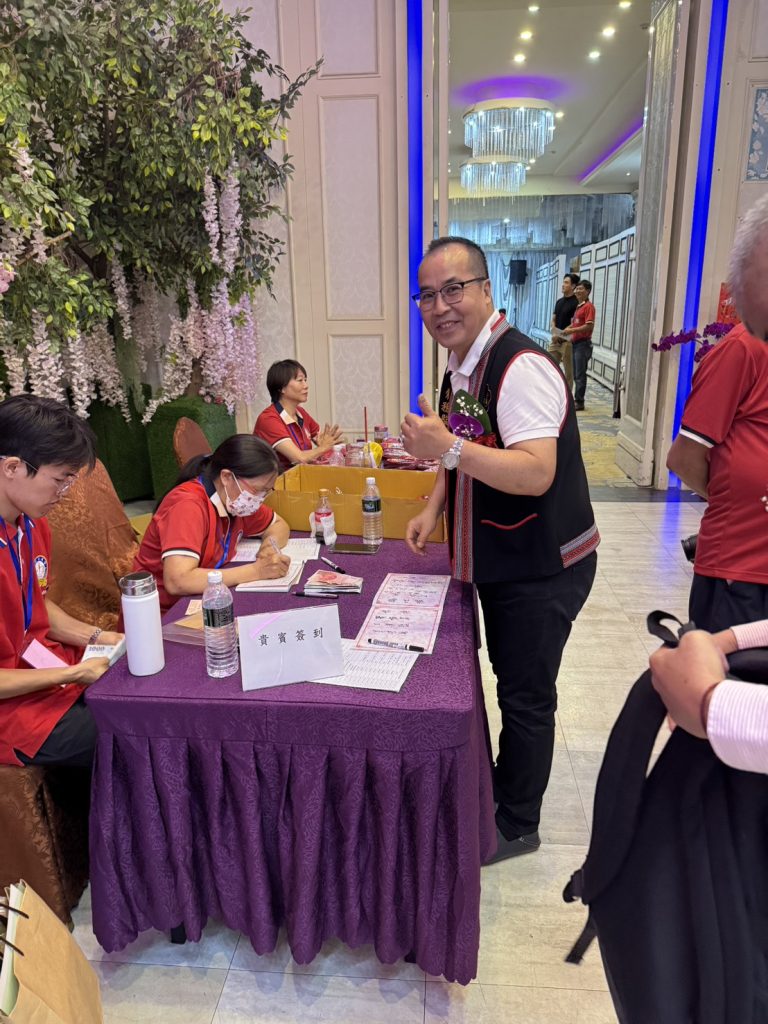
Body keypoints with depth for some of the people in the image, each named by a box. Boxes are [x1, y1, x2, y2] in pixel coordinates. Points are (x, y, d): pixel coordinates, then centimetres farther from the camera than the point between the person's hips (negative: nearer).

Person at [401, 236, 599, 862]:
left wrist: (448, 448, -39)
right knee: (511, 682, 24)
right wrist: (434, 509, 6)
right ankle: (503, 786, 46)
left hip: (543, 569, -9)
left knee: (526, 695, 7)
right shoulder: (463, 368, 7)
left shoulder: (521, 367, -24)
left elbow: (537, 473, -33)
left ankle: (518, 825, 28)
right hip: (501, 561, 9)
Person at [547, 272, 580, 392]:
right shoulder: (559, 301, 14)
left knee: (568, 371, 0)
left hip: (567, 341, -7)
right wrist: (554, 333, -4)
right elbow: (553, 320, 13)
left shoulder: (576, 302, -8)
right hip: (555, 340, 7)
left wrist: (561, 335, -14)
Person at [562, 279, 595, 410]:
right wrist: (568, 330, 6)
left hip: (583, 344, -9)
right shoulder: (578, 306, 17)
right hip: (575, 343, 9)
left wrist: (572, 330, -18)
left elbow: (589, 326, -18)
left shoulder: (588, 306, -10)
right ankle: (576, 400, 17)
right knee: (576, 374, 11)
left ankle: (579, 402, -3)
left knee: (580, 375, -7)